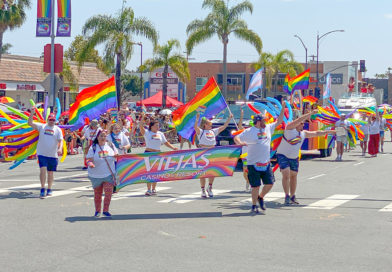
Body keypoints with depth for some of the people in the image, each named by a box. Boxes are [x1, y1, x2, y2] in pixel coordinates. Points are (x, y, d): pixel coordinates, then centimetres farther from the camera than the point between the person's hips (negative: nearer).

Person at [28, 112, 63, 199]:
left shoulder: (58, 130, 4)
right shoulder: (42, 127, 4)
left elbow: (60, 141, -3)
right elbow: (30, 123, -1)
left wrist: (60, 148, -22)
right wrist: (32, 113, -12)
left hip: (53, 155, 1)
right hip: (42, 154, -1)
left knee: (51, 172, 9)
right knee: (43, 170, -13)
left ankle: (49, 190, 21)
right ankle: (42, 189, -8)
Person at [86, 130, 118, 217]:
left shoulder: (111, 146, 3)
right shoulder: (93, 148, -5)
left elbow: (116, 156, 15)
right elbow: (89, 159, -9)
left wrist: (116, 155, -8)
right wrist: (90, 164, -32)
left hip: (108, 174, 1)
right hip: (96, 175, -1)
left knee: (109, 192, -15)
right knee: (97, 194, 10)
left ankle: (106, 210, -5)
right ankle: (97, 211, 27)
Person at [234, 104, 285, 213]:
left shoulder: (268, 128, 11)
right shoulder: (249, 131, -5)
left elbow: (279, 122, 19)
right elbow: (236, 138, -4)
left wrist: (283, 109, 13)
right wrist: (240, 143, -25)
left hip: (266, 163, 5)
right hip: (254, 163, -5)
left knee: (270, 183, 2)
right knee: (256, 186, -3)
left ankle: (261, 197, 28)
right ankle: (254, 205, 13)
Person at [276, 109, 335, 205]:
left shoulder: (304, 133, 6)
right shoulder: (290, 128, -12)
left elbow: (316, 133, 17)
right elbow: (299, 120, -24)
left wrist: (328, 132, 17)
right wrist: (311, 113, -26)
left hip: (294, 158, 7)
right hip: (283, 156, -7)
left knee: (293, 176, 11)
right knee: (286, 175, -16)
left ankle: (292, 197, 21)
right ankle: (287, 196, -12)